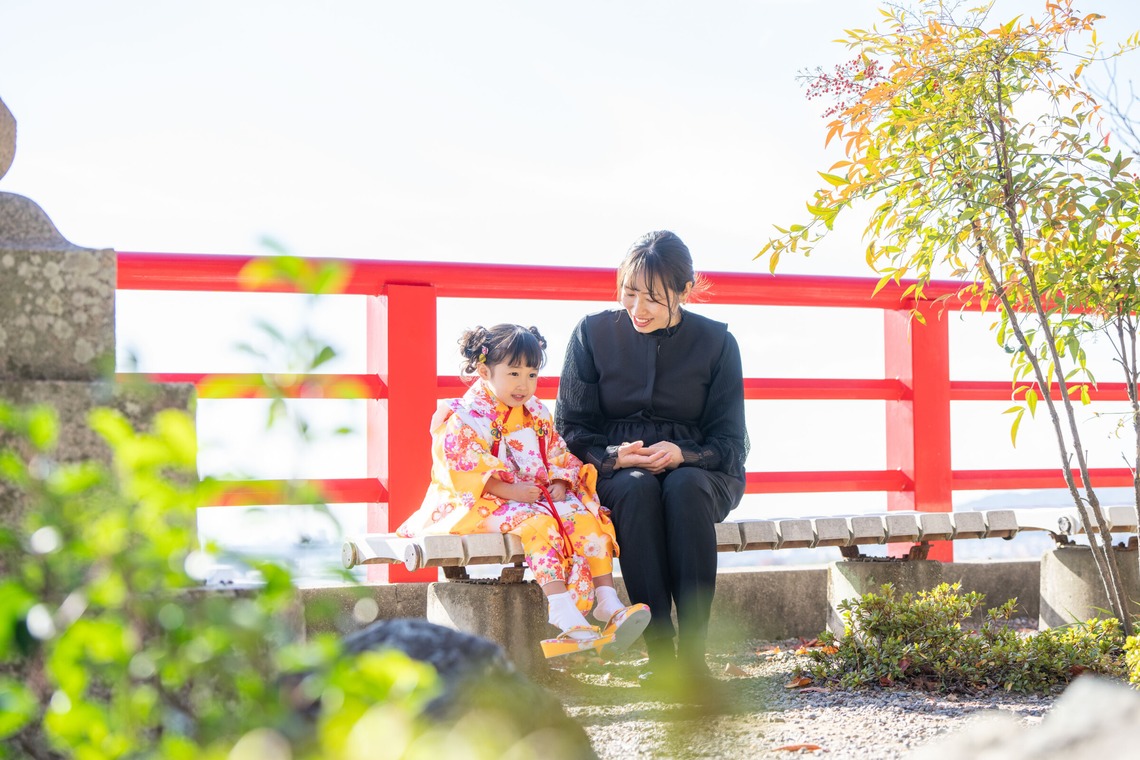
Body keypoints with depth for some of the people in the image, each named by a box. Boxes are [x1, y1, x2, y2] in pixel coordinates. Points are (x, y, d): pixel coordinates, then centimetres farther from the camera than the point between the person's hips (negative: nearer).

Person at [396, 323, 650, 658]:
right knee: (539, 524, -35)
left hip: (540, 497, 7)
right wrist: (510, 491, -23)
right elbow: (462, 469, -17)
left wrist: (558, 485, -7)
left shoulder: (537, 414, 14)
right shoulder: (465, 417, -8)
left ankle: (607, 602, -21)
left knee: (589, 519, -16)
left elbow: (558, 456, 16)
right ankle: (563, 613, -43)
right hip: (485, 504, -7)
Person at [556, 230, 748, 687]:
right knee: (638, 487, -37)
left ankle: (692, 652, -39)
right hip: (615, 475, 0)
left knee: (685, 487, -37)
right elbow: (570, 430, 3)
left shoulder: (715, 341, 3)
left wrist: (683, 454, -20)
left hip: (698, 473, 0)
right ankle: (659, 653, -40)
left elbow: (730, 442, 1)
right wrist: (613, 456, -18)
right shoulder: (593, 333, 3)